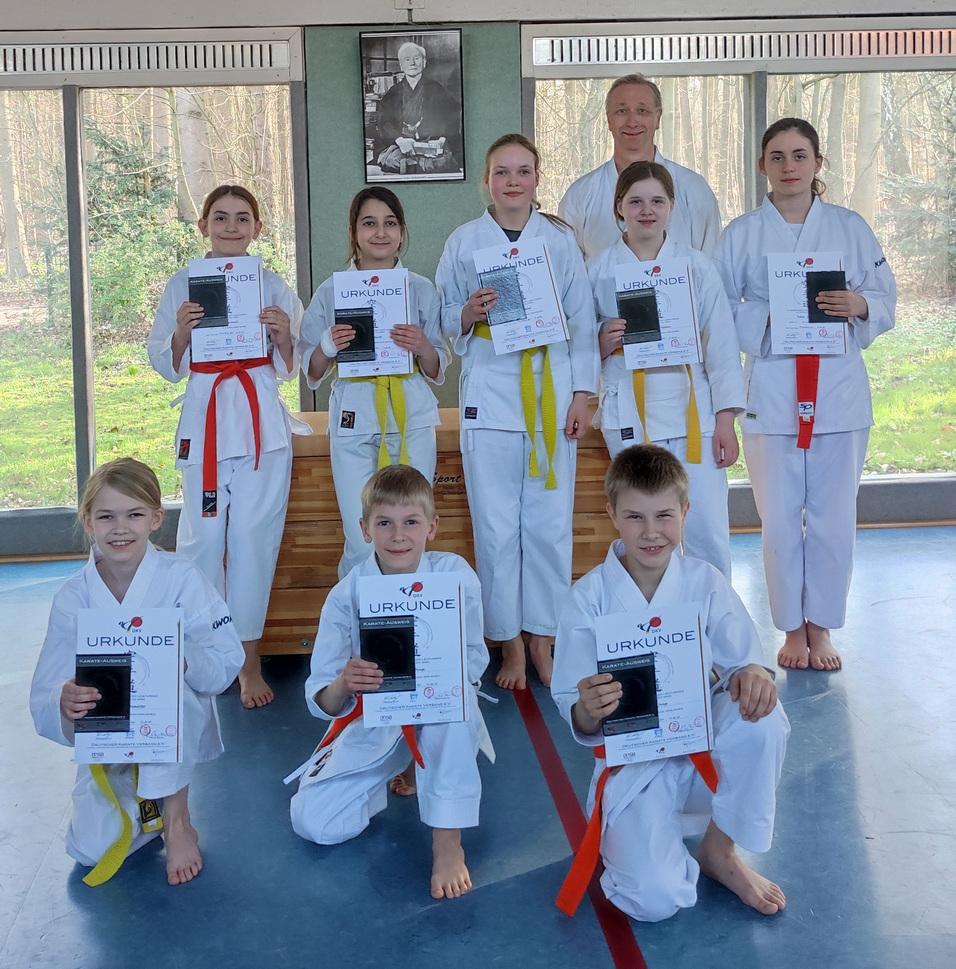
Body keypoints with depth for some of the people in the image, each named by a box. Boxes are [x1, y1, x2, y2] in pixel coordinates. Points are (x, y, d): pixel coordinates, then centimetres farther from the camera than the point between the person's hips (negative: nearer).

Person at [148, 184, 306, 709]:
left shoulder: (273, 287, 7)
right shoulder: (183, 286, 6)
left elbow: (289, 368, 9)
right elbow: (165, 365, 7)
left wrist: (284, 336, -10)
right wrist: (181, 332, -11)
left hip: (263, 424, 0)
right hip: (205, 417, 0)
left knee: (254, 537, -1)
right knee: (203, 538, 0)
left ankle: (249, 660, 12)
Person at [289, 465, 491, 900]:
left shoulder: (454, 575, -16)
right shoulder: (346, 595, -14)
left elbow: (473, 660, -13)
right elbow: (322, 702, -13)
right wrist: (343, 685, -37)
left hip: (439, 716, -1)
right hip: (370, 726, 1)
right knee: (313, 822, -14)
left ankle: (447, 839, -23)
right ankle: (394, 777, 16)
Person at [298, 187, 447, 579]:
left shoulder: (422, 290, 7)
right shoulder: (331, 292, 5)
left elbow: (437, 372, 10)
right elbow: (312, 372, 9)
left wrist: (422, 348, -12)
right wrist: (328, 347, -12)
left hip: (412, 418, 1)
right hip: (354, 422, -1)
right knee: (362, 545, -5)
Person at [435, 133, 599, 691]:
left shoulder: (561, 240, 7)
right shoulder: (463, 242, 6)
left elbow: (582, 321, 7)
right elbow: (447, 323, 10)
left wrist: (582, 393, 0)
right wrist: (469, 313, -12)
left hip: (552, 393, 1)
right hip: (490, 395, 0)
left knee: (550, 523, 3)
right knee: (496, 526, 0)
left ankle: (544, 639, 17)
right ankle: (509, 644, 14)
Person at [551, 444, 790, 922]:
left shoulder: (704, 582, -6)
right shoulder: (590, 597, -12)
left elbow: (740, 660, -4)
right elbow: (579, 721, -10)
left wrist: (751, 675, -28)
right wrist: (587, 712, -35)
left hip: (705, 743, 3)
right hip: (634, 763, -3)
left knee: (764, 721, -30)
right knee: (655, 898, -24)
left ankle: (720, 851, -4)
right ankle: (626, 837, 14)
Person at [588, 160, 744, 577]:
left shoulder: (696, 266, 4)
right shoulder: (600, 271, 5)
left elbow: (722, 344, 3)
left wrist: (725, 420, -3)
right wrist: (602, 343, -12)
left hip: (691, 412, 0)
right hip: (629, 415, 0)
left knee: (708, 535, -2)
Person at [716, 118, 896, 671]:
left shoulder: (850, 228, 7)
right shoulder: (742, 235, 4)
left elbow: (886, 303, 7)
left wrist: (857, 305, -14)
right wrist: (767, 319, -16)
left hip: (839, 388, 1)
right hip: (771, 390, -1)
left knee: (833, 517, 3)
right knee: (780, 519, 3)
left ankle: (821, 626, 22)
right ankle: (793, 627, 21)